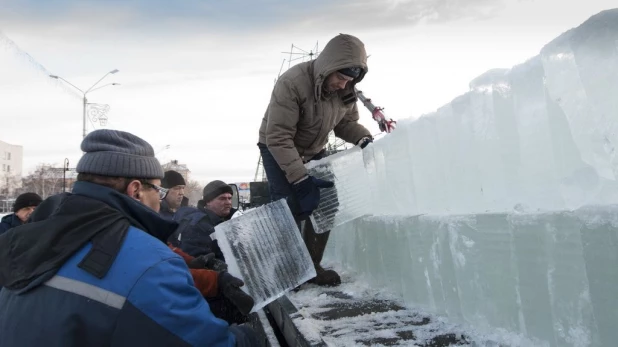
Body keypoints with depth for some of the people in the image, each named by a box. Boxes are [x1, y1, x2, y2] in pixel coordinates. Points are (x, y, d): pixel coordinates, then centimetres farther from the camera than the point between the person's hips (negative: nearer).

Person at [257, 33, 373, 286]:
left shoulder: (346, 91, -15)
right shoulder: (292, 83, -34)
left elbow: (346, 122, 0)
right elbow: (278, 137, -35)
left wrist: (363, 139, -23)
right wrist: (301, 178, -39)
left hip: (313, 151, 6)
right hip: (278, 149, -5)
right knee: (291, 208, -16)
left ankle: (312, 265, 13)